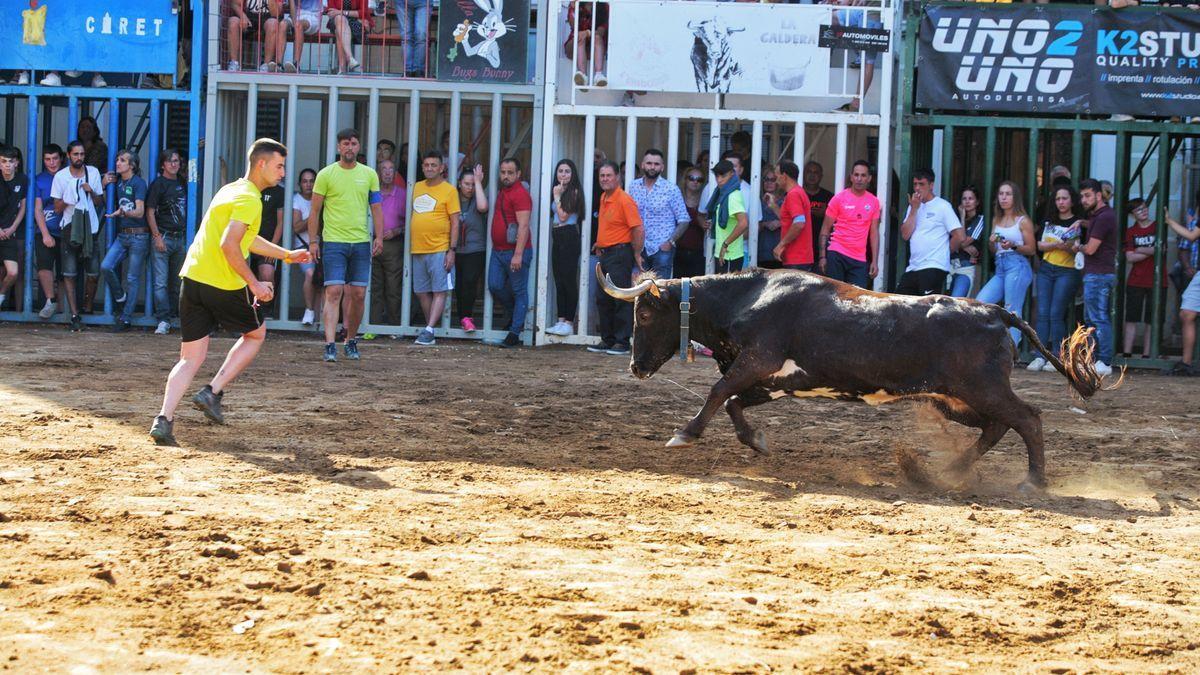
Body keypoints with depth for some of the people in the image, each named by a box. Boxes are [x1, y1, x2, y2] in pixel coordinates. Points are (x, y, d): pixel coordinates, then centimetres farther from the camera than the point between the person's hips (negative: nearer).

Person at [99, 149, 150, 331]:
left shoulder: (138, 183, -8)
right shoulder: (117, 181, 12)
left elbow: (140, 212, -16)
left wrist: (122, 212, -34)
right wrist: (104, 185, 3)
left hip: (138, 236, -6)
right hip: (122, 235, 6)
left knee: (133, 278, -2)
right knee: (106, 266, -12)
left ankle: (125, 318, 3)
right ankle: (121, 299, 9)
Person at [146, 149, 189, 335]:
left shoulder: (182, 184, 15)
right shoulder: (158, 184, -3)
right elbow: (150, 212, -6)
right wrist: (157, 236, -13)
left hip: (180, 237, 6)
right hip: (163, 236, -6)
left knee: (176, 282, 10)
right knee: (161, 282, -8)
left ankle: (173, 312, 18)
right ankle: (163, 321, -9)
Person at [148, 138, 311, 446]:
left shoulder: (230, 190, 19)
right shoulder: (249, 199, -11)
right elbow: (229, 245, -23)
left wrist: (286, 255, 36)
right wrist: (254, 283, -18)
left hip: (192, 279, 8)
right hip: (224, 284, -8)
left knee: (191, 358, 7)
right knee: (255, 334, 19)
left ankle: (164, 420, -9)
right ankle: (213, 392, 7)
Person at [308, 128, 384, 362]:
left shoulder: (369, 175, 8)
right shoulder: (326, 174, 0)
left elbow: (376, 209, 11)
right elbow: (315, 211, 3)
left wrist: (379, 237, 1)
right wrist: (313, 240, -2)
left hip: (361, 242, 3)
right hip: (333, 242, -3)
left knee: (358, 294, 4)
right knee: (334, 292, -11)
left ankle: (351, 341, 20)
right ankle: (330, 346, -15)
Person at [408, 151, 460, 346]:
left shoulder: (449, 190, -3)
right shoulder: (417, 187, 14)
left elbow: (455, 222, -6)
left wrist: (452, 250, -12)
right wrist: (411, 245, 17)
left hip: (439, 249, -6)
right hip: (418, 249, 6)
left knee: (440, 291, -7)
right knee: (422, 292, 8)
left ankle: (429, 330, -12)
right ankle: (429, 332, 15)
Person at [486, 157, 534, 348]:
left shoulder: (520, 194, -14)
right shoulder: (502, 192, 15)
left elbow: (523, 226, -21)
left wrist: (518, 254, -25)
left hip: (516, 252, -9)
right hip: (498, 250, 9)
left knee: (519, 291, -1)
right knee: (495, 286, 5)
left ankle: (513, 335, -1)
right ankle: (515, 314, 29)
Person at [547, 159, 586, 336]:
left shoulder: (574, 192, -8)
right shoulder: (558, 192, 16)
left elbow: (563, 215, -13)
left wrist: (557, 197, -7)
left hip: (569, 237, -9)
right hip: (557, 238, 9)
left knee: (568, 280, -7)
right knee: (559, 281, 8)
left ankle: (569, 322, -5)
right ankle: (561, 321, 11)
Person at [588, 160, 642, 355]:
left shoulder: (624, 200, -15)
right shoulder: (604, 198, 14)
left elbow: (638, 229, -17)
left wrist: (636, 255, -11)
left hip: (620, 253, -10)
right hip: (605, 255, 10)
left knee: (621, 299, -8)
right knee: (603, 299, 11)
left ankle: (623, 343, -5)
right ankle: (607, 340, 19)